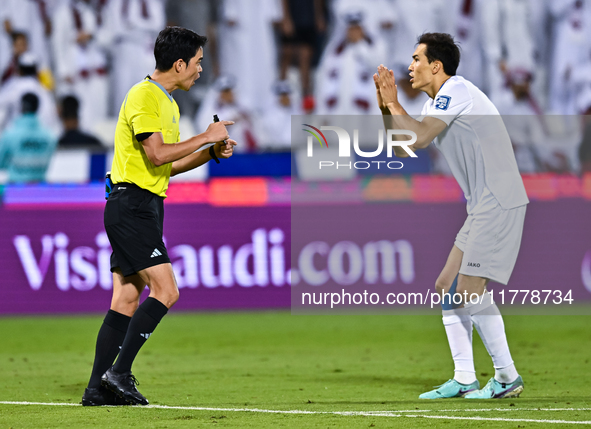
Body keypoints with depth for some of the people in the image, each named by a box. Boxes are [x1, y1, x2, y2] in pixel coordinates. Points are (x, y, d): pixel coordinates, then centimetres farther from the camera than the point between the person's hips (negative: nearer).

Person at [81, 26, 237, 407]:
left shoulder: (168, 103, 19)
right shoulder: (144, 97, -12)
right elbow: (157, 154, -22)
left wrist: (211, 153, 11)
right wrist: (206, 137, -15)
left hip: (146, 207, 10)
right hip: (132, 204, -10)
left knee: (127, 300, 7)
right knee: (166, 291, -15)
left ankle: (98, 389, 7)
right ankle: (119, 372, -14)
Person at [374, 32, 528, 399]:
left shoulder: (456, 91, -12)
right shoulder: (439, 103, 19)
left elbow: (419, 138, -21)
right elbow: (404, 150, 22)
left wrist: (394, 104, -7)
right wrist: (387, 108, 13)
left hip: (498, 202, -11)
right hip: (483, 206, 11)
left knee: (470, 289, -14)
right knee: (447, 287, 9)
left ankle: (508, 378, -7)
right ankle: (464, 380, 10)